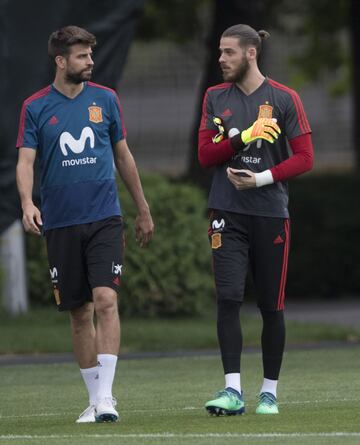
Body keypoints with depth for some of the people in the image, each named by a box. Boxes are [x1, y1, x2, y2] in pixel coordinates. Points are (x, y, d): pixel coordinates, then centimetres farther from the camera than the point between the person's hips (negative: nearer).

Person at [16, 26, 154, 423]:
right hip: (60, 223, 0)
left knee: (105, 300, -15)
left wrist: (143, 211, 18)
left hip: (104, 218, 0)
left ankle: (106, 395, -16)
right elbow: (25, 161, -6)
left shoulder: (105, 99, 6)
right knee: (79, 312, 5)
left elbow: (123, 156, 15)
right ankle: (94, 399, 14)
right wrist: (27, 204, -25)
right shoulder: (35, 107, 1)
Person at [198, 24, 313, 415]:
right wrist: (243, 137, -13)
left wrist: (264, 178, -15)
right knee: (228, 299, -11)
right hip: (228, 214, 2)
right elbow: (205, 154, 3)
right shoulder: (215, 97, 8)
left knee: (271, 306, 4)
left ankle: (270, 392, 15)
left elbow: (304, 157, -2)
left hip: (270, 213, -1)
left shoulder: (283, 99, -1)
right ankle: (232, 390, -13)